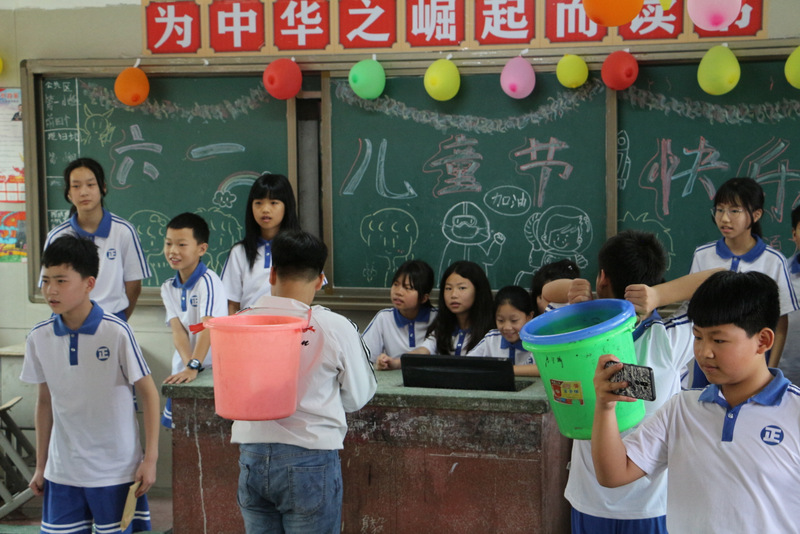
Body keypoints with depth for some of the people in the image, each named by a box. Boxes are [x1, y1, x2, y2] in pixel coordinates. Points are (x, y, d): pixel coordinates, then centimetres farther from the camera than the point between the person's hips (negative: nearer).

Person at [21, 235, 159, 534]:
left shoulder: (116, 333, -13)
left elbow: (148, 394, -6)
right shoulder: (39, 338, -1)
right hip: (62, 472, 4)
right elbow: (45, 402, 10)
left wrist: (150, 458, -8)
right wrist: (40, 465, 13)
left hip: (117, 471, -3)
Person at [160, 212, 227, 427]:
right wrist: (188, 363, -23)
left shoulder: (208, 281, -15)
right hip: (183, 369, 6)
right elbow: (178, 330, -7)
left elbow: (207, 327, -24)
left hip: (214, 369, -6)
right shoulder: (168, 288, 6)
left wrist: (194, 367, -33)